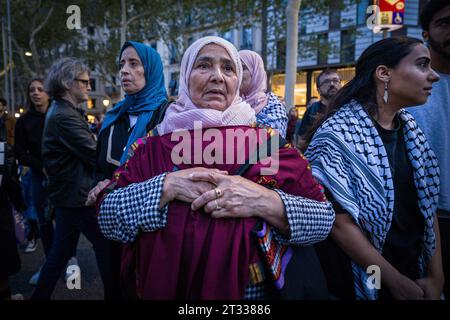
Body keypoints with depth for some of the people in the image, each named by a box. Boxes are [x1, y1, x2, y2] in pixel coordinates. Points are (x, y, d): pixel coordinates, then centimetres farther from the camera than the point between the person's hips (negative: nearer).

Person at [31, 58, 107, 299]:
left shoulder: (59, 112, 14)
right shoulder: (65, 117, -19)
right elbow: (97, 157, -20)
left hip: (66, 195, 10)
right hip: (78, 197, -10)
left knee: (61, 250, 19)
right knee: (105, 246, 2)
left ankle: (40, 295, 31)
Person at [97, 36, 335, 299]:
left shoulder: (265, 141, -6)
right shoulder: (154, 143, -3)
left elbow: (324, 218, -9)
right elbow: (107, 216, -8)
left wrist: (264, 201, -26)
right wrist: (167, 187, -22)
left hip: (250, 291, 0)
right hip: (162, 288, 1)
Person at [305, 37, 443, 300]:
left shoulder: (411, 129, 1)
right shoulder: (338, 133, -20)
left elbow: (428, 207, 4)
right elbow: (340, 222, -21)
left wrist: (436, 277, -2)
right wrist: (396, 281, -12)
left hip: (415, 271, 6)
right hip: (360, 281, -6)